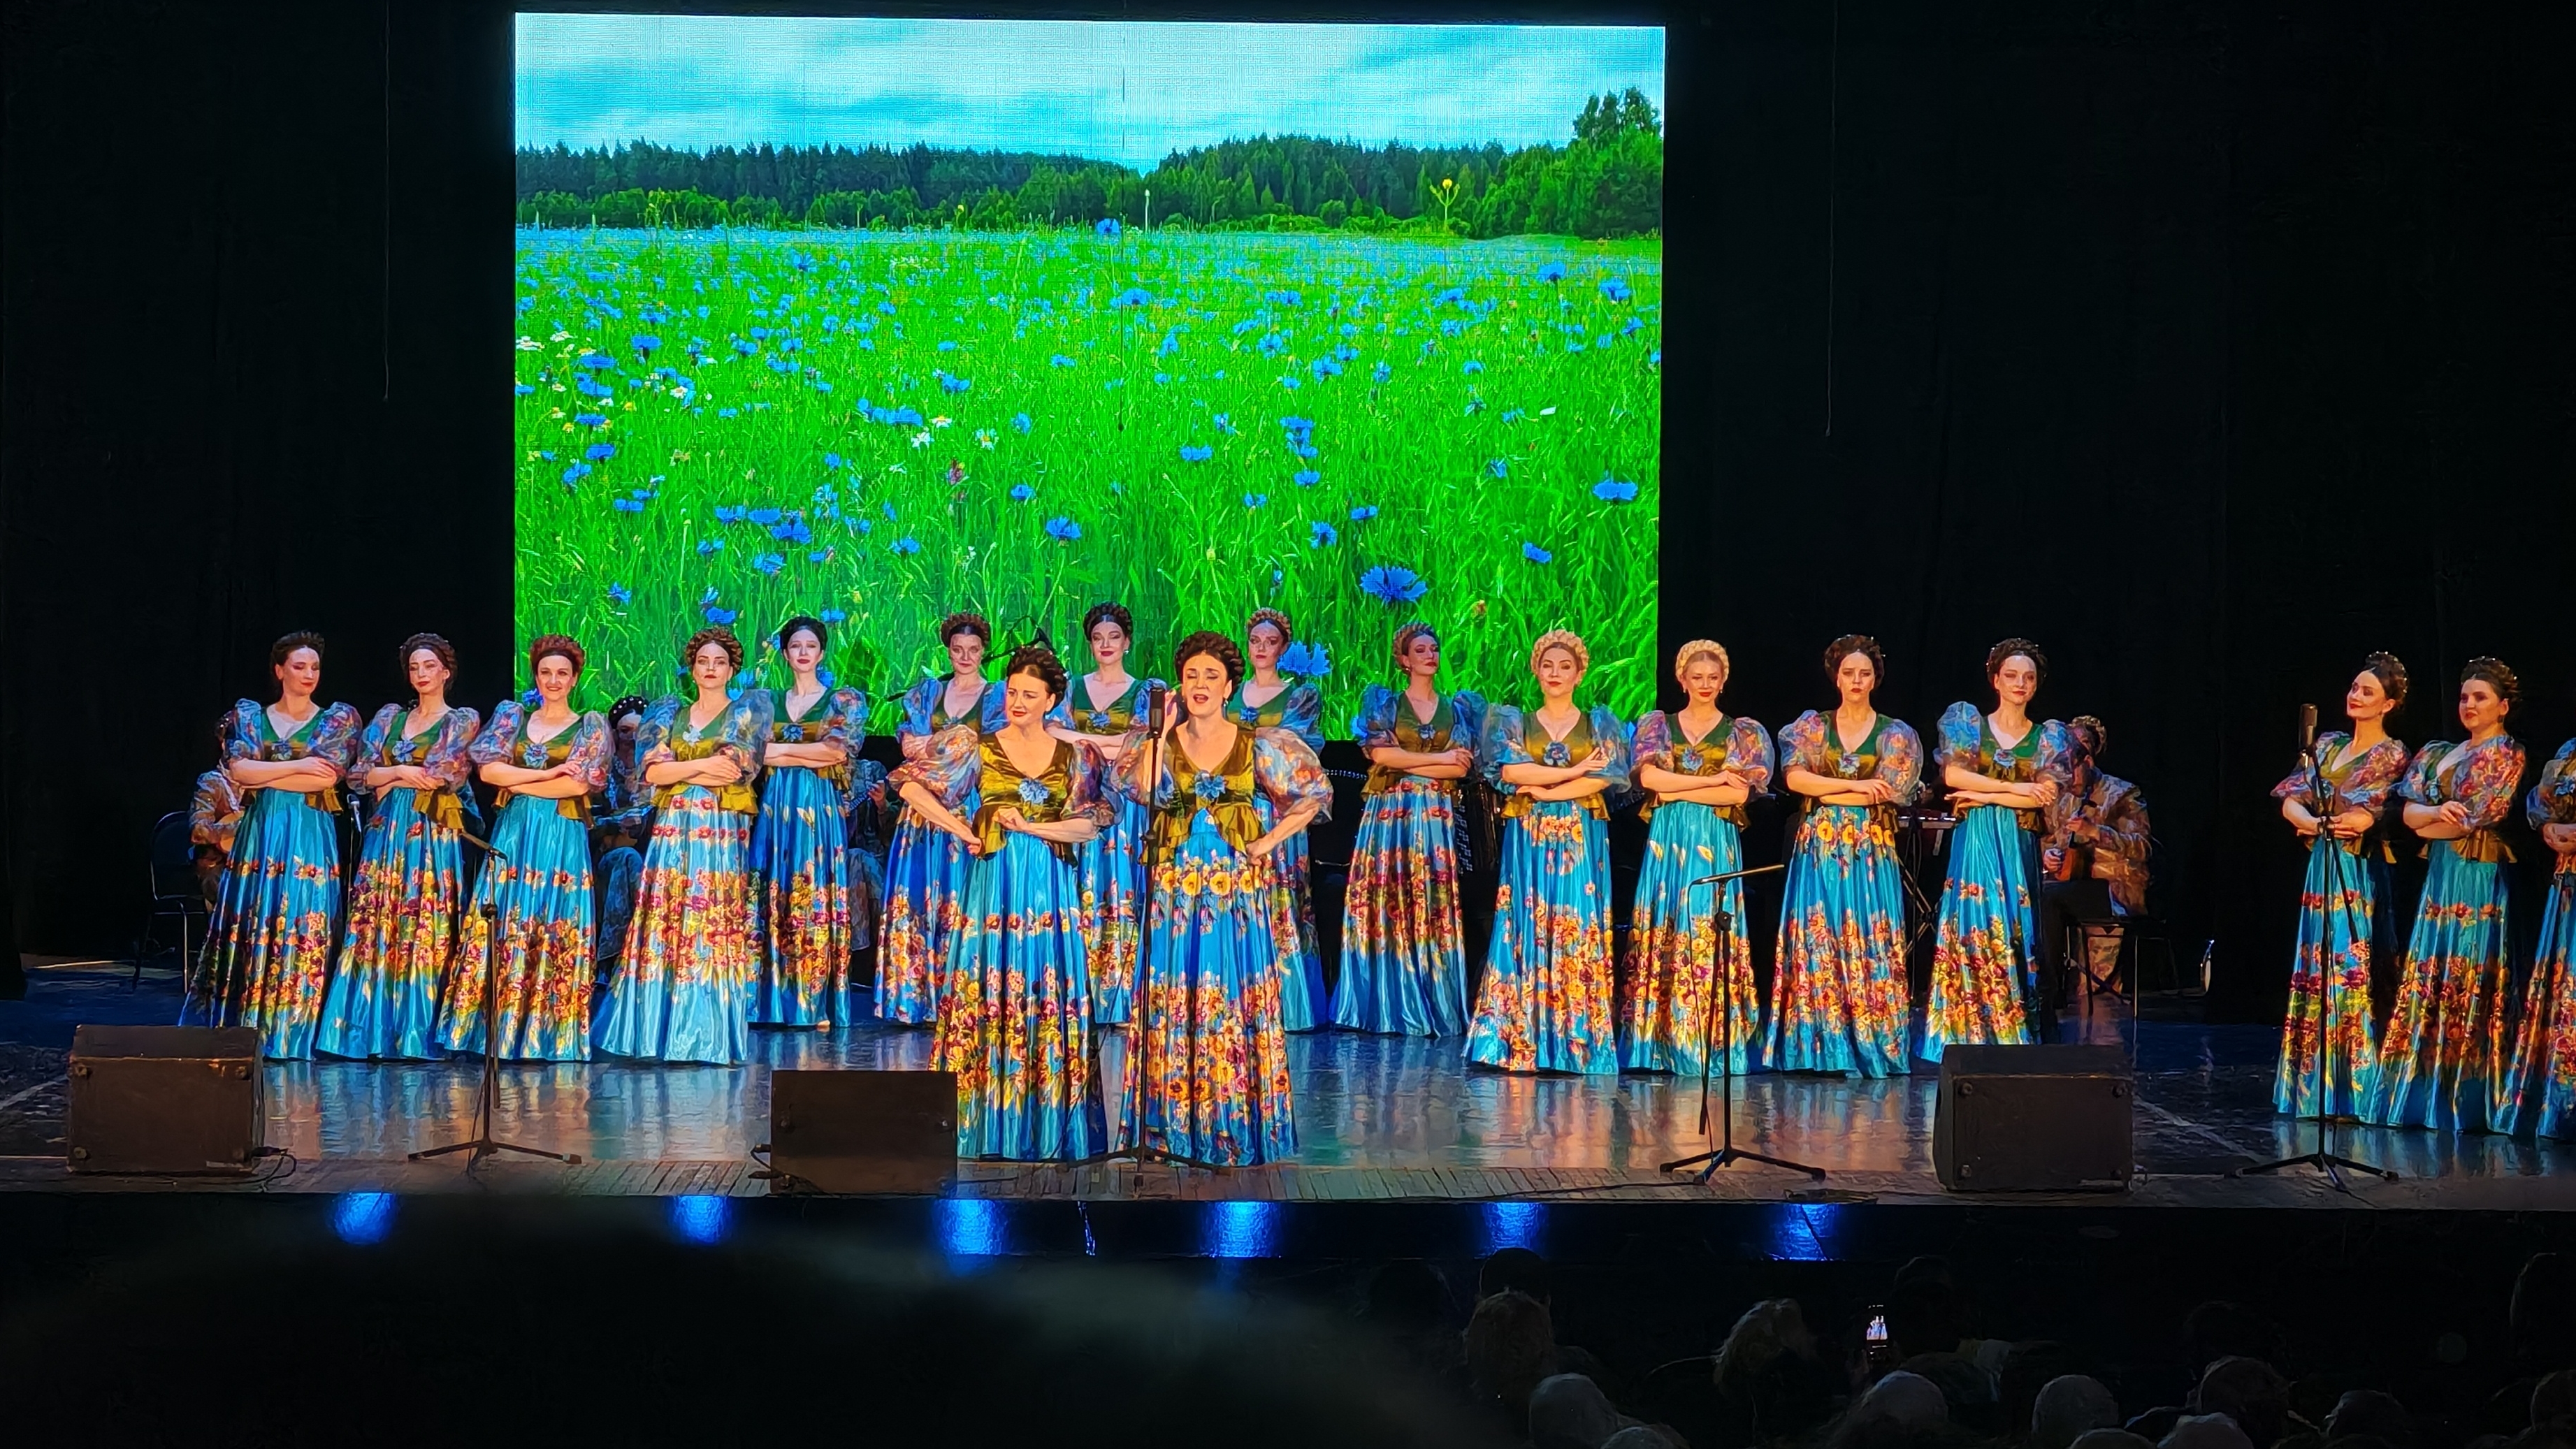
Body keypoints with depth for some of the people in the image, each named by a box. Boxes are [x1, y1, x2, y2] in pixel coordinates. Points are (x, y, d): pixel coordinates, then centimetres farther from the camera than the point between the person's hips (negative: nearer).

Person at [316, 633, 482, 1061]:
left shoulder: (463, 720, 6)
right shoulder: (388, 717, 17)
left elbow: (447, 774, -8)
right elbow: (358, 773, 8)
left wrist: (391, 778, -1)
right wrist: (403, 771, -6)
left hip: (433, 835, -4)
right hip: (386, 832, 4)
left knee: (424, 929, -8)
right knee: (376, 927, -3)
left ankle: (416, 1035, -6)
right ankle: (376, 1032, -4)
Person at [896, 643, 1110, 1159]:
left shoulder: (1074, 756, 8)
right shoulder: (977, 747, 4)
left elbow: (1092, 823, 0)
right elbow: (911, 785, 0)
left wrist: (1028, 825, -9)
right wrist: (962, 831, -4)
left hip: (1052, 888, 1)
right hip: (994, 881, -1)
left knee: (1051, 997, 0)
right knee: (990, 993, -3)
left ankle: (1048, 1126, 5)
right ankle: (990, 1128, 0)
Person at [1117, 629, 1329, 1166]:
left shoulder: (1259, 746, 4)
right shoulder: (1160, 742, 5)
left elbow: (1313, 794, 6)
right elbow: (1142, 789, -14)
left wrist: (1270, 841, -2)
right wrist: (1162, 730, -14)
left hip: (1238, 892, -1)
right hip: (1176, 889, 1)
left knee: (1236, 1000, -1)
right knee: (1174, 1000, 0)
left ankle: (1236, 1120, 3)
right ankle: (1175, 1121, 5)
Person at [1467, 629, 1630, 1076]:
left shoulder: (1599, 722, 10)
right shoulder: (1514, 722, 11)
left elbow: (1605, 776, -5)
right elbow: (1509, 770, -6)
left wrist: (1545, 790, -10)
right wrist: (1574, 771, -10)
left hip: (1581, 842, 0)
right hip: (1528, 841, 0)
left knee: (1578, 933, -5)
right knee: (1526, 931, -6)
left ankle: (1577, 1038, -5)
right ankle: (1523, 1041, -7)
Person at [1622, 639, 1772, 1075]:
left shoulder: (1743, 732, 8)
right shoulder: (1657, 725, 11)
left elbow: (1741, 792, -5)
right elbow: (1649, 777, -6)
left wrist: (1677, 790, -8)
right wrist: (1714, 780, -9)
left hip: (1716, 845, -1)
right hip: (1666, 842, 1)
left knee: (1710, 937, -6)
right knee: (1663, 935, -4)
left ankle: (1711, 1046, -4)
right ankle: (1662, 1044, -3)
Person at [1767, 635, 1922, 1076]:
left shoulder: (1896, 734, 6)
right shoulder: (1812, 726, 9)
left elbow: (1888, 794, -7)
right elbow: (1794, 776, -6)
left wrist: (1824, 790, -7)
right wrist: (1855, 786, -12)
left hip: (1870, 854, -1)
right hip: (1818, 852, 1)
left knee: (1868, 948, -5)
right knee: (1816, 946, -5)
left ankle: (1871, 1049, -3)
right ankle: (1819, 1048, -5)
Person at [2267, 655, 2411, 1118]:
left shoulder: (2391, 755, -4)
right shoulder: (2329, 745, 15)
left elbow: (2361, 820, -14)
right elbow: (2291, 802, 6)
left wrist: (2315, 823, -4)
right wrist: (2318, 823, -11)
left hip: (2359, 873, -7)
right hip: (2321, 870, 7)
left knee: (2351, 972, -9)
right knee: (2316, 974, 6)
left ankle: (2353, 1090, -8)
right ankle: (2316, 1088, 10)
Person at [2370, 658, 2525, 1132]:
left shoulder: (2507, 754, -4)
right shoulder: (2442, 754, 17)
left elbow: (2479, 819, -14)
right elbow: (2409, 809, 8)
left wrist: (2428, 825, -1)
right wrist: (2438, 812, -13)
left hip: (2478, 879, -7)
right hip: (2439, 875, 7)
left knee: (2467, 986, -8)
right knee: (2427, 982, 4)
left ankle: (2464, 1100, -5)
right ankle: (2426, 1091, 6)